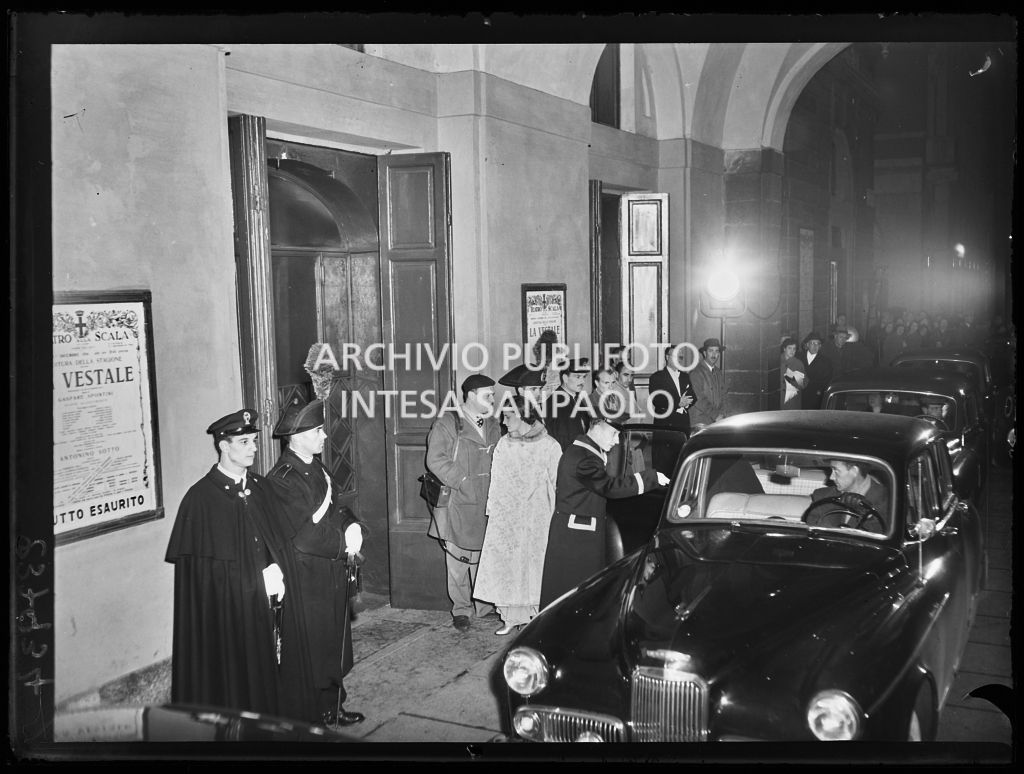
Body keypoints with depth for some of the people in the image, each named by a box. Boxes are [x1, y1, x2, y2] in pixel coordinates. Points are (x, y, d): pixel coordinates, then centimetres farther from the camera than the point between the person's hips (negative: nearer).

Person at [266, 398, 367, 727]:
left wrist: (353, 525, -5)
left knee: (335, 646, 20)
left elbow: (338, 509, 15)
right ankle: (311, 722, 17)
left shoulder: (317, 469, 10)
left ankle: (332, 709, 35)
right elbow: (304, 536, -24)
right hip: (307, 580, -9)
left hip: (334, 576, 9)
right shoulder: (281, 480, -19)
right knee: (311, 652, 3)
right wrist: (346, 540, -16)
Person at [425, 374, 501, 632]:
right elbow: (436, 460, -12)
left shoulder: (493, 425, 15)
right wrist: (462, 482, -16)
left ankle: (483, 605, 22)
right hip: (457, 504, -5)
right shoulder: (446, 424, -4)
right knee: (458, 558, 2)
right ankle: (461, 609, 14)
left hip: (487, 504, 5)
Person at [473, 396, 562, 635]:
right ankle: (511, 617, 11)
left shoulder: (549, 446, -4)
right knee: (505, 563, 2)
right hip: (505, 517, 4)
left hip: (537, 517, -3)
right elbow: (496, 482, 11)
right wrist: (493, 512, 7)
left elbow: (556, 483, -2)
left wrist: (553, 517, -5)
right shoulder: (503, 444, 7)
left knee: (534, 563, -2)